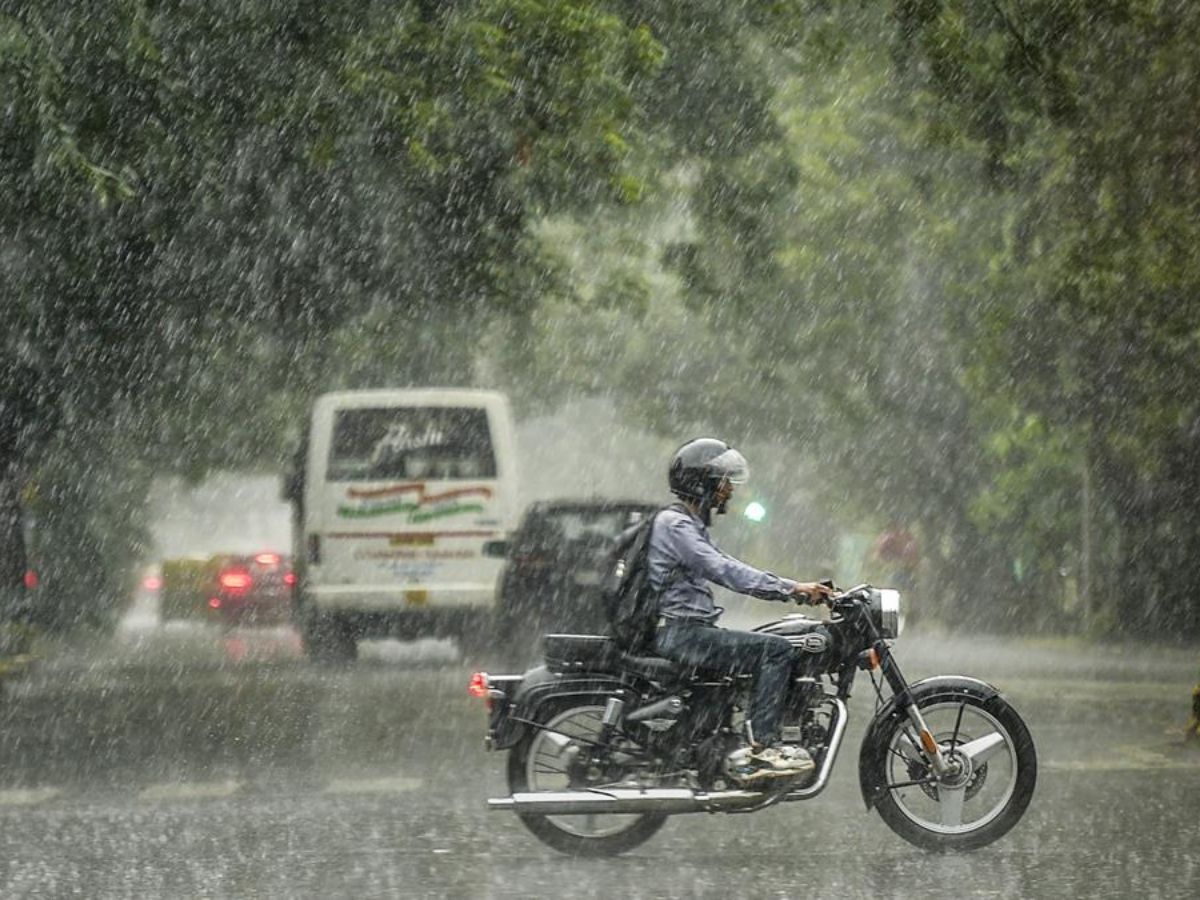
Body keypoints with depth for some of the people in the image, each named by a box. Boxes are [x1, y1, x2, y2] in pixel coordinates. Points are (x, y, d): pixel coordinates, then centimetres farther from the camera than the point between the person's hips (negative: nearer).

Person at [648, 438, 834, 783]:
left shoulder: (691, 525, 22)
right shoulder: (674, 524, -11)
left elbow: (729, 570, 21)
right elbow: (724, 571, -22)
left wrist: (793, 590, 10)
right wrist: (791, 588, -24)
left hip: (690, 631, 11)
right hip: (679, 633, -11)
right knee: (776, 649, -17)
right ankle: (761, 749, -22)